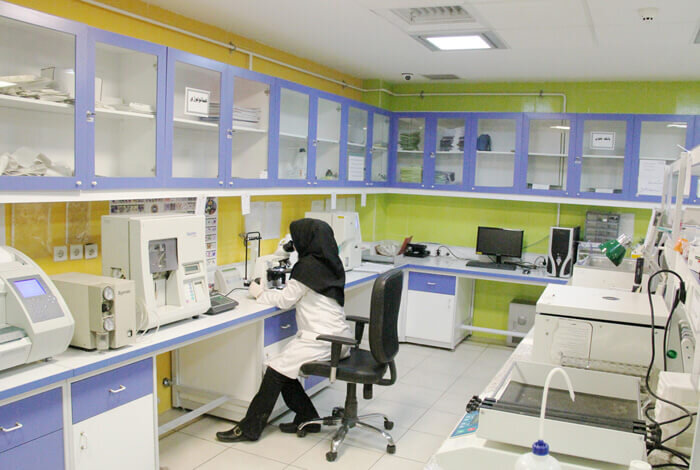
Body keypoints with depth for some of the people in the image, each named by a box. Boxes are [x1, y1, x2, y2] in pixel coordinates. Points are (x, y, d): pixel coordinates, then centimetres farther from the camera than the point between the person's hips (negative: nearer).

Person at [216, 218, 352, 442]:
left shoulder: (308, 266, -13)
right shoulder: (329, 263, 13)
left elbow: (285, 301, -6)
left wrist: (259, 292, 8)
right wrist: (267, 291, 25)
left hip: (323, 340, -9)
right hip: (339, 338, 9)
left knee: (276, 370, -6)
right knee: (284, 366, 11)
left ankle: (250, 428, 4)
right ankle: (307, 418, 17)